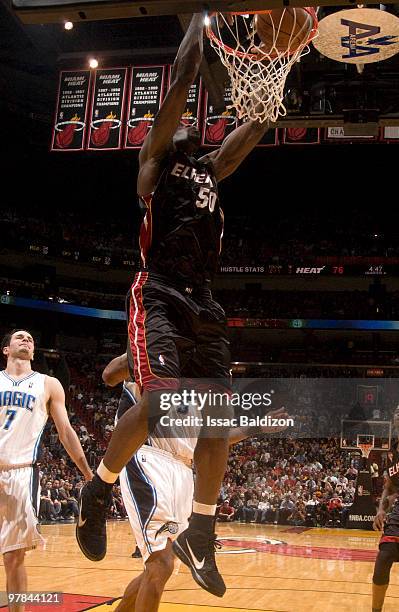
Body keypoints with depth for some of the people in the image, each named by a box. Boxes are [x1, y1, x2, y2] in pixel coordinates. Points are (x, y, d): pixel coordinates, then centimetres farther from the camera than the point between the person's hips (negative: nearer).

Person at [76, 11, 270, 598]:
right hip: (159, 294, -7)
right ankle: (97, 491, 2)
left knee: (220, 414, -1)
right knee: (162, 401, -24)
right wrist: (203, 18, 7)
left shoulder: (210, 170, 26)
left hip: (204, 301, 7)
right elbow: (182, 81, 3)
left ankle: (199, 534, 10)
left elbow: (258, 122, 25)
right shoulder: (154, 161, 10)